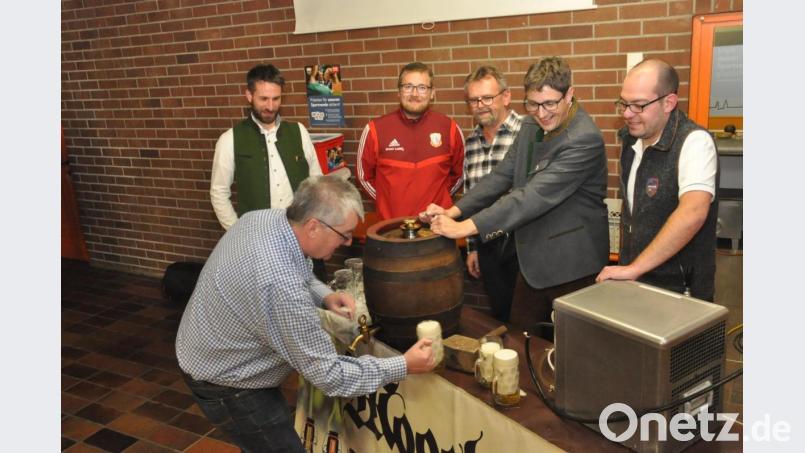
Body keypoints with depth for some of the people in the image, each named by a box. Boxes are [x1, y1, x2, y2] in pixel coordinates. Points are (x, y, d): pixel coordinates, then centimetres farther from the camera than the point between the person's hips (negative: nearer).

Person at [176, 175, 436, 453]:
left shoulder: (263, 217, -13)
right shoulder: (281, 287, -38)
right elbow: (328, 375, -28)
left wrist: (324, 295, -8)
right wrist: (403, 366, -21)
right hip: (224, 385, -9)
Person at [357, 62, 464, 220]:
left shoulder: (449, 128, -3)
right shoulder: (375, 129, -6)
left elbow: (459, 173, 11)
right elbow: (365, 175, 7)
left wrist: (439, 198, 7)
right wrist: (388, 201, 5)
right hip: (391, 224, 0)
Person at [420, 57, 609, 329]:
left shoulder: (585, 139, -23)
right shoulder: (531, 126, 3)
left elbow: (535, 195, -30)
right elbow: (502, 175, 6)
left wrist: (465, 227, -32)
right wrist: (453, 211, -7)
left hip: (572, 267, -7)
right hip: (532, 260, 7)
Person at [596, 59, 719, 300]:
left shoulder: (694, 142, -18)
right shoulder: (631, 138, 5)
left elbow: (693, 213, -32)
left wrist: (634, 268, -31)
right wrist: (623, 264, 7)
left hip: (678, 291, -6)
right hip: (632, 280, 6)